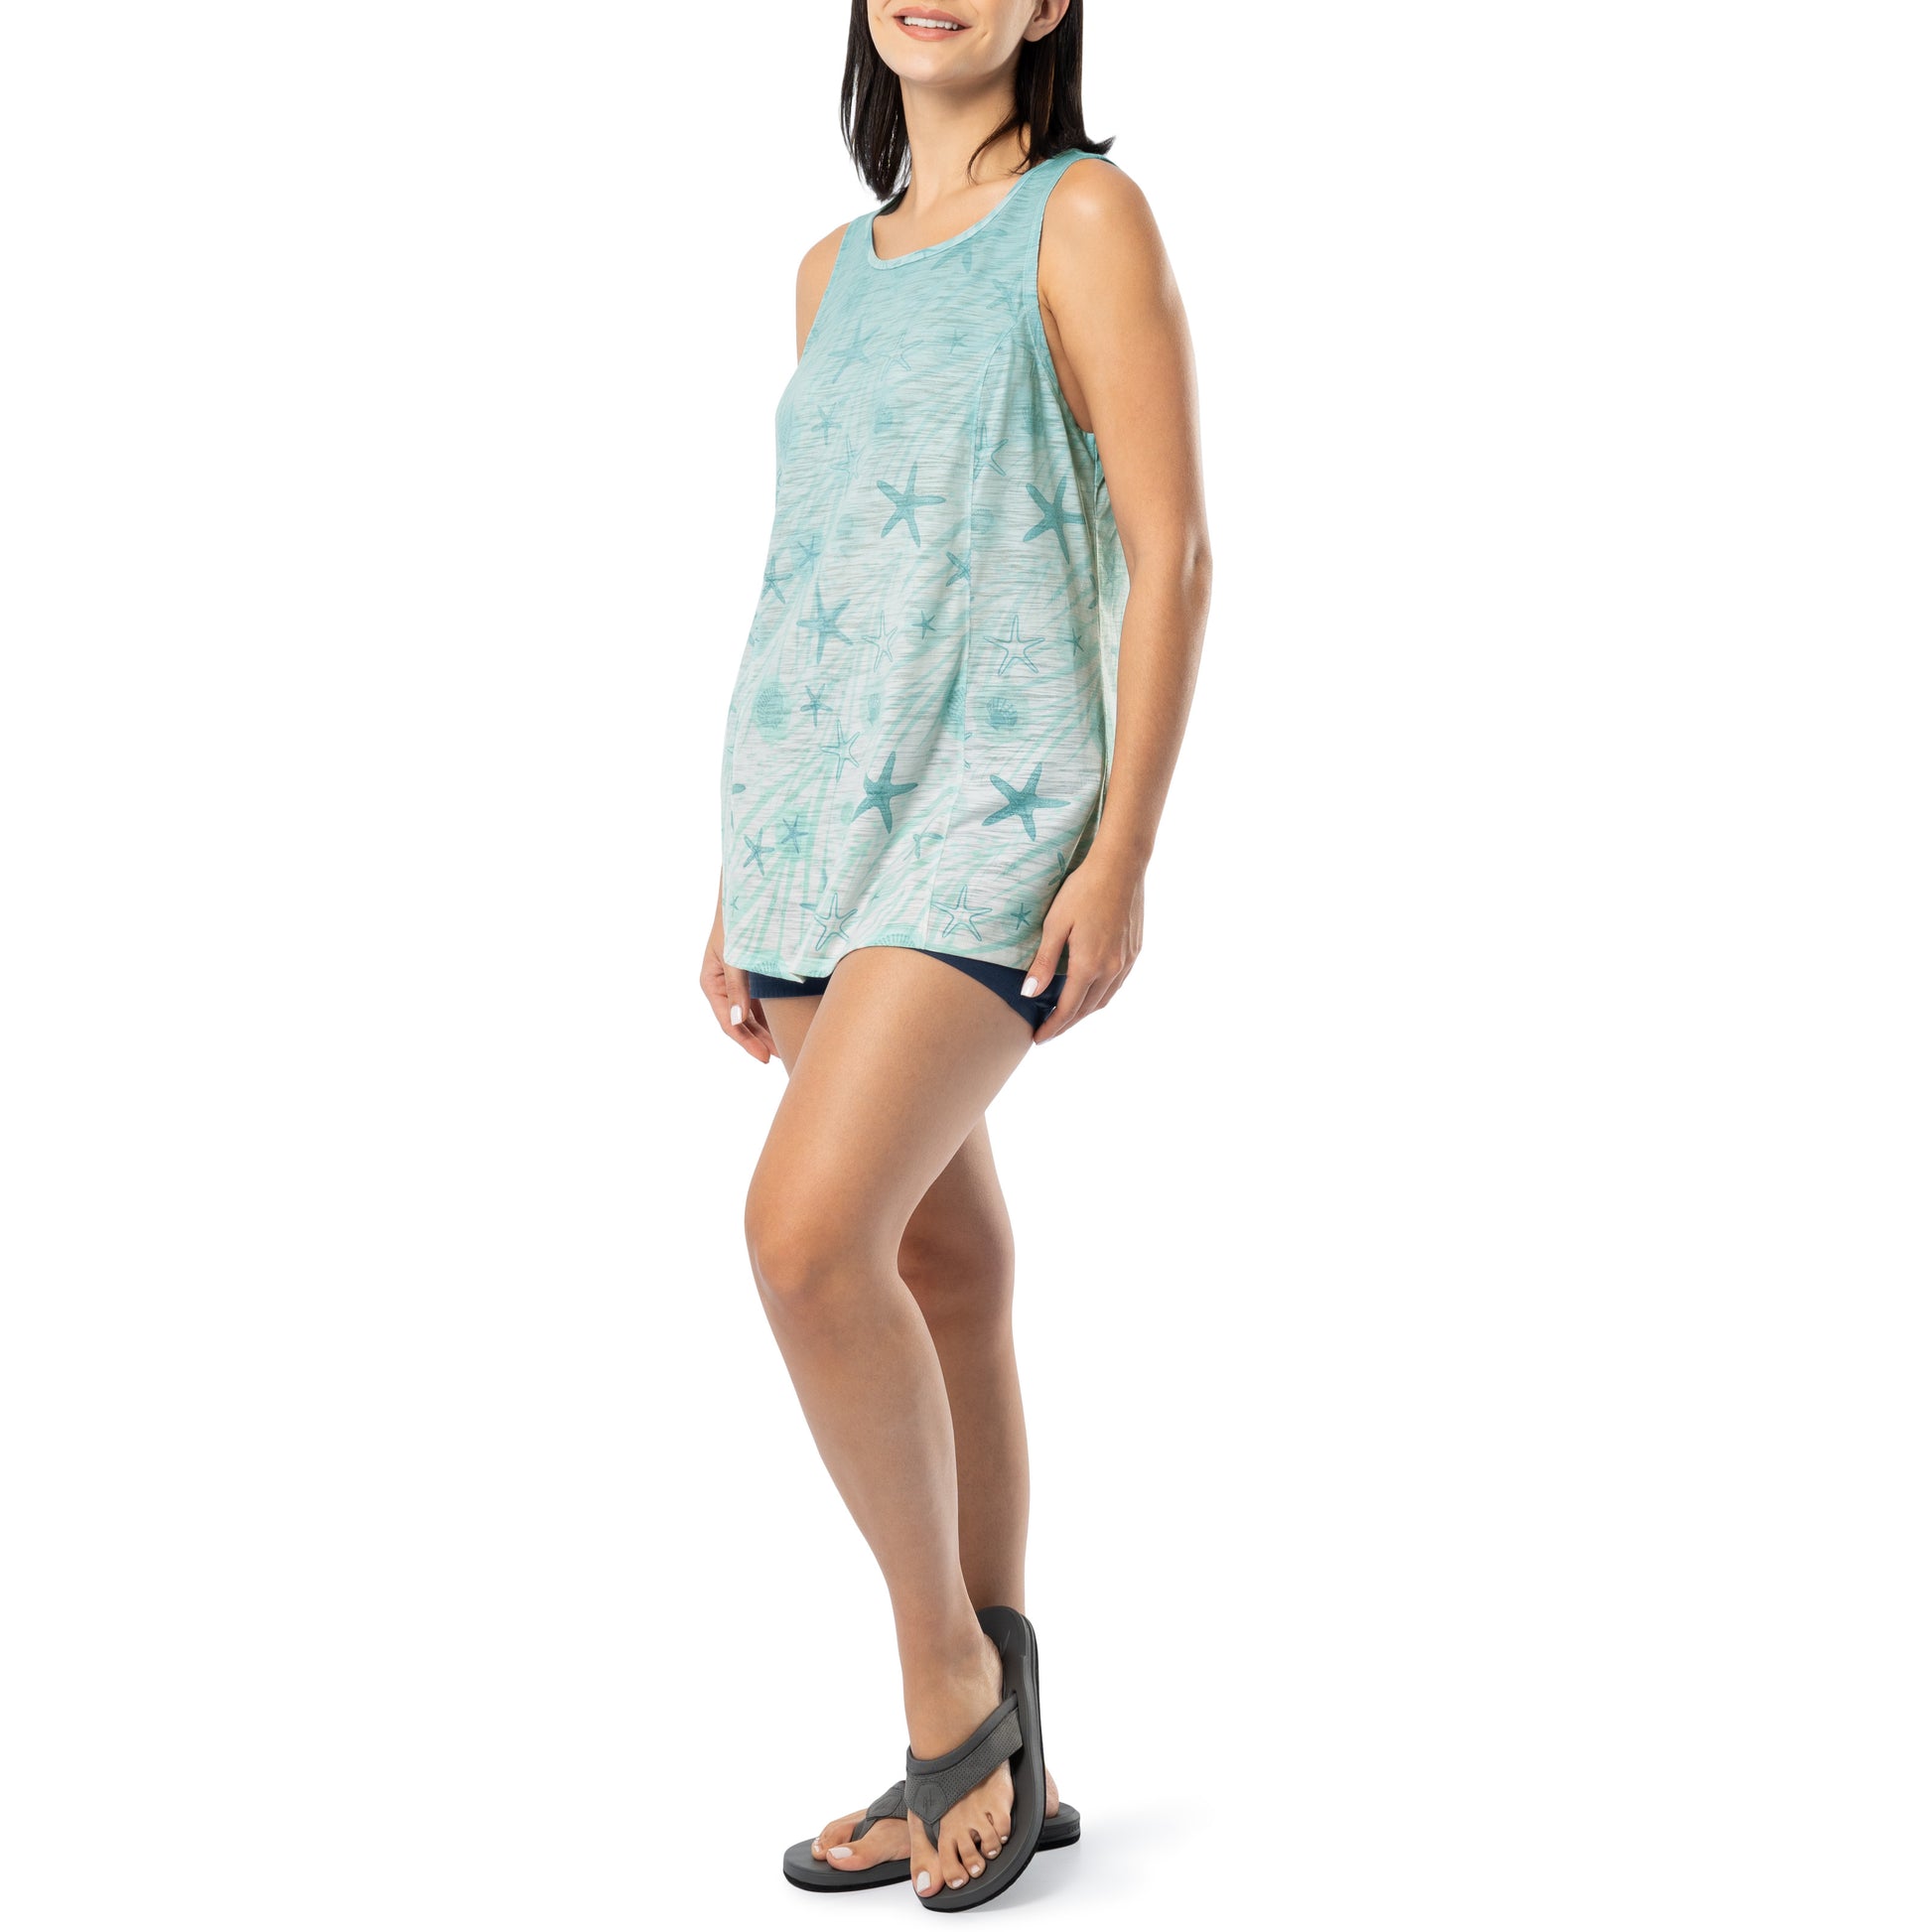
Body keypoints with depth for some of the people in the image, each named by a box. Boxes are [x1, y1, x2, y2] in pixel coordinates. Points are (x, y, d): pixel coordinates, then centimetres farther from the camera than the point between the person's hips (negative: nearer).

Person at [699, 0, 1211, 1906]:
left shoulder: (1087, 214, 0)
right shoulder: (835, 269, 19)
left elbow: (1169, 552, -6)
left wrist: (1125, 849, -14)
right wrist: (742, 874, 16)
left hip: (990, 804, -6)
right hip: (816, 805, 6)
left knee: (809, 1232, -20)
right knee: (944, 1275, 9)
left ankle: (948, 1667, 2)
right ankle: (992, 1756, 19)